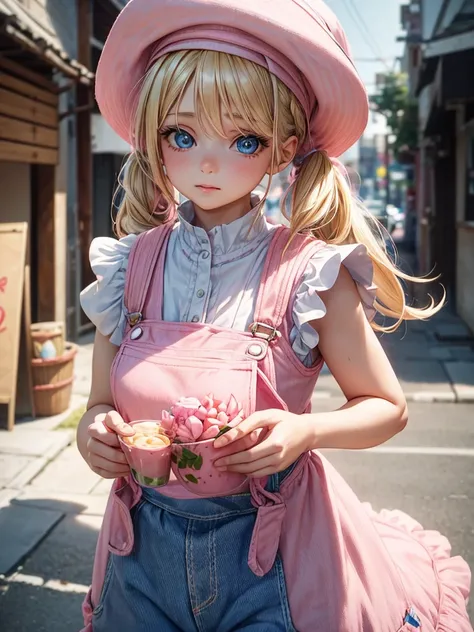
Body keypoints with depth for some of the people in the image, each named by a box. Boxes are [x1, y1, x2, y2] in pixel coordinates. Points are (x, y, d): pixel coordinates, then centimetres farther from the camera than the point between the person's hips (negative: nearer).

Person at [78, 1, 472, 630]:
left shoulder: (310, 274, -14)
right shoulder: (127, 269, -4)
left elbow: (388, 407, -4)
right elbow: (103, 405, 6)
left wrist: (306, 430, -22)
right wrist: (93, 432, -17)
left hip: (272, 554, -3)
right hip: (143, 547, 3)